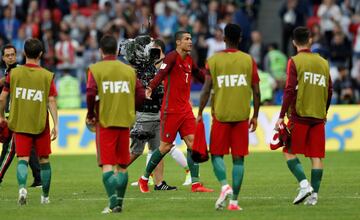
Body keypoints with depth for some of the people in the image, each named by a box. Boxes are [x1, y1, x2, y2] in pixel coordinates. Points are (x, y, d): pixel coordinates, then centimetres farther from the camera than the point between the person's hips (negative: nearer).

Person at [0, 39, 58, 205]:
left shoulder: (14, 73, -3)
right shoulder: (47, 76, -6)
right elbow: (51, 101, -8)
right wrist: (56, 124, -4)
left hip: (19, 123, 0)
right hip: (40, 124, 0)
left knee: (23, 159, -1)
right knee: (43, 160, 13)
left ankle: (22, 187, -27)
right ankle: (45, 196, 22)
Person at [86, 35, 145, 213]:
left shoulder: (95, 69, -4)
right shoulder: (129, 70, 7)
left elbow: (91, 94, -16)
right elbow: (140, 95, 3)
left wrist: (90, 115, -1)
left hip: (105, 121, -3)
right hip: (125, 122, 3)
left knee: (107, 165, -3)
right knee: (122, 165, 12)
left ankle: (113, 201, -18)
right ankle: (119, 202, 13)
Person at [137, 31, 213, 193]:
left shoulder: (189, 60, 12)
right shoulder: (172, 57, -11)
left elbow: (200, 75, 30)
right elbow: (161, 73, -28)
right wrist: (150, 88, -44)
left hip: (185, 110, 7)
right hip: (170, 111, -7)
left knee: (192, 143, -3)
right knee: (165, 147, -1)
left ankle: (195, 184, -2)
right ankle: (144, 179, 17)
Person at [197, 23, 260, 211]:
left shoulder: (214, 60, -2)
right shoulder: (249, 61, 2)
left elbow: (206, 90, -5)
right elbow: (256, 92, 2)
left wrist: (200, 114, 4)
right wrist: (255, 116, 13)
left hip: (220, 115, -1)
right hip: (242, 116, 1)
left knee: (217, 154, 11)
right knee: (238, 158, 4)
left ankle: (224, 185, -14)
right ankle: (234, 200, 1)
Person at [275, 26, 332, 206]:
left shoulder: (295, 61, -4)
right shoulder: (323, 62, 10)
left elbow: (290, 90, -11)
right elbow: (329, 91, 13)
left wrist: (282, 115, -9)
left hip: (299, 115, -4)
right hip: (318, 117, 4)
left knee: (289, 152, 3)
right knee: (316, 157, 4)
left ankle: (304, 184, -13)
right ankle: (313, 194, 0)